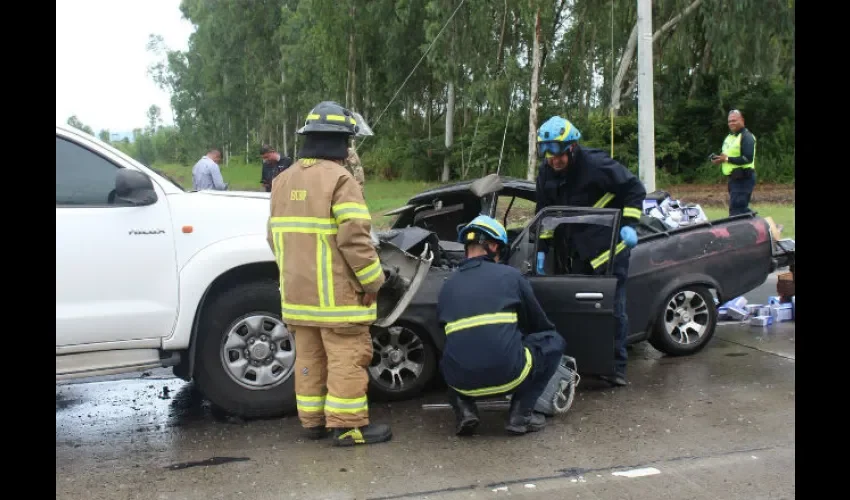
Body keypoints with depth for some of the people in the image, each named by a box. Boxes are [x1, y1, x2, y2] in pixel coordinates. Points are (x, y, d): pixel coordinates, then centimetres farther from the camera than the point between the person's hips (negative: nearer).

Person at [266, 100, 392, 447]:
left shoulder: (283, 181, 11)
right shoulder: (339, 179, -14)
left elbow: (276, 235, 16)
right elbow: (354, 238, -20)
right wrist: (373, 279, -11)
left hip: (298, 290, 8)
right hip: (336, 292, -8)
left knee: (309, 356, 14)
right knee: (347, 357, 0)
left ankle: (312, 420, 22)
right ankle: (347, 425, 4)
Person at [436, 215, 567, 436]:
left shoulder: (447, 286, 14)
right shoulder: (510, 275, 5)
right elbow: (538, 323, 17)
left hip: (462, 381, 4)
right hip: (508, 375, -4)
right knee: (554, 341, 21)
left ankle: (464, 409, 12)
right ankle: (521, 414, 11)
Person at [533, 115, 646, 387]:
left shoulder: (596, 164, -20)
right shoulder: (546, 173, -1)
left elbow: (635, 188, -12)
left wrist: (629, 224, -21)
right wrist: (541, 249, 4)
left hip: (609, 247, -6)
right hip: (577, 252, 6)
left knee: (613, 307, -2)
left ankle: (617, 367, 6)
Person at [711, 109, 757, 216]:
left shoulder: (746, 137, -12)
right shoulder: (729, 137, 18)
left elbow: (748, 158, -23)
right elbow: (725, 154, 27)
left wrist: (727, 159, -23)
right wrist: (718, 158, 4)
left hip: (743, 179, -10)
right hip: (733, 178, 10)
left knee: (736, 210, -12)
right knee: (742, 208, 17)